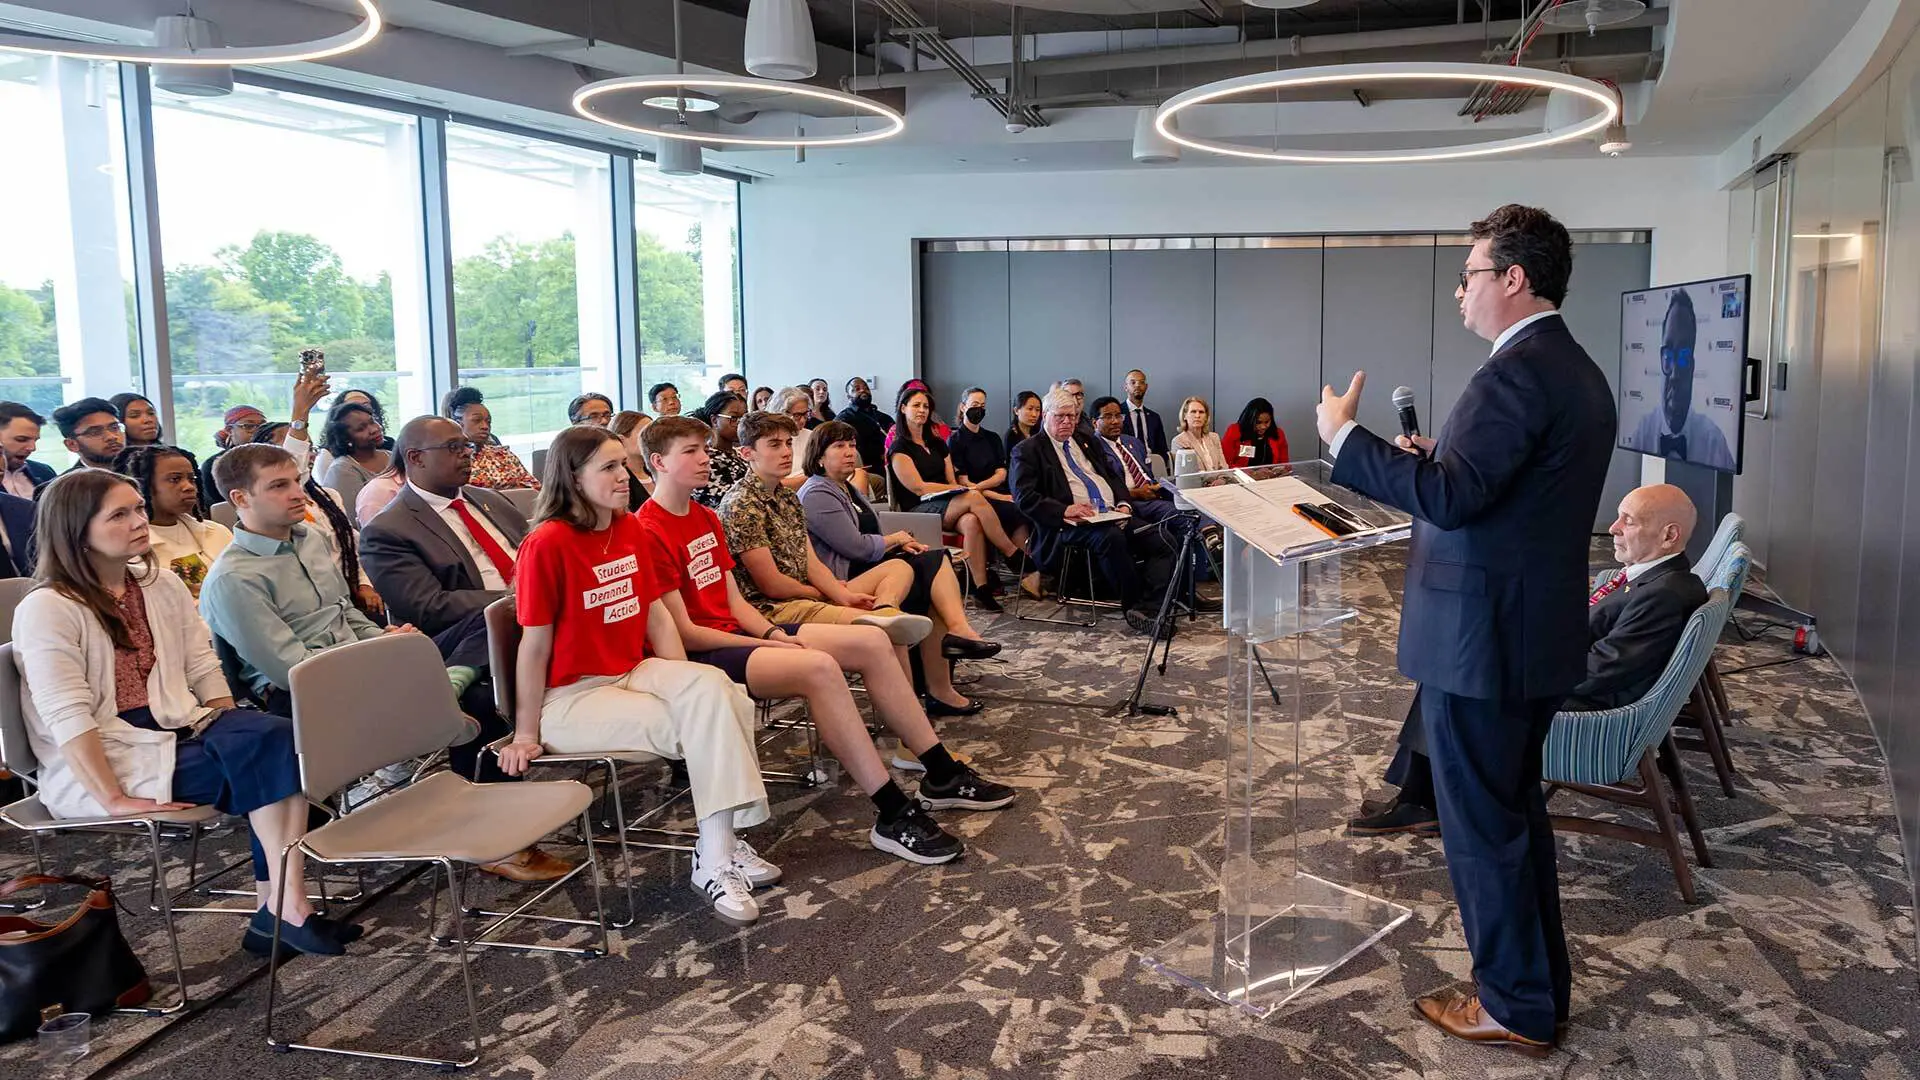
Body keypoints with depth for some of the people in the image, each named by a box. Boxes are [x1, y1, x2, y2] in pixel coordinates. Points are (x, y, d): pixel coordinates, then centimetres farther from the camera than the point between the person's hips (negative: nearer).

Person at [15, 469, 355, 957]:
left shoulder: (163, 587, 12)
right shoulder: (46, 610, -9)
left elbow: (205, 672, 10)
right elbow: (67, 718, -16)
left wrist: (234, 735, -4)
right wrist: (116, 799, -21)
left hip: (178, 729, 7)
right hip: (101, 761, -6)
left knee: (282, 739, -23)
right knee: (264, 758, -26)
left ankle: (279, 906, -23)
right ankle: (281, 910, -17)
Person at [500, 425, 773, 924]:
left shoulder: (631, 529, 7)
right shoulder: (546, 544, -15)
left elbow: (657, 616, 8)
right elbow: (535, 646, -12)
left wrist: (685, 687, -4)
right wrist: (526, 735, -8)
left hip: (633, 673, 6)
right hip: (571, 696, -6)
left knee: (713, 687, -22)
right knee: (702, 728, -22)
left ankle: (721, 850, -17)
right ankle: (716, 857, -8)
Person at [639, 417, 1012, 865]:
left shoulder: (706, 517, 15)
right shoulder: (650, 533, -15)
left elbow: (734, 601, 13)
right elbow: (684, 632, -17)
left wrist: (774, 634, -5)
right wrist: (767, 644, -15)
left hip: (736, 633, 10)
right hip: (700, 656, -10)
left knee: (872, 641, -1)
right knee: (819, 667, -34)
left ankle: (942, 775, 6)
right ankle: (893, 816, -29)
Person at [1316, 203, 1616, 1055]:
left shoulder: (1516, 372, -20)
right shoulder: (1579, 372, 13)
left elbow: (1452, 496, -30)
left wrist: (1345, 435, -21)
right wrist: (1432, 460, 10)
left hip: (1480, 638, -10)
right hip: (1538, 632, 10)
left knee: (1481, 822, 3)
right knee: (1516, 809, 22)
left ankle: (1516, 1007, 17)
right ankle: (1541, 977, 36)